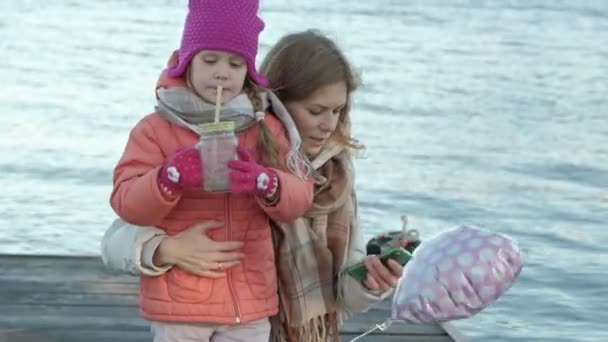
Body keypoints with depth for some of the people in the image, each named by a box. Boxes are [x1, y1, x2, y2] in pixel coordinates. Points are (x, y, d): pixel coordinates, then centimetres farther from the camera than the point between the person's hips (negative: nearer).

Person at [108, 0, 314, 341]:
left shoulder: (267, 129, 7)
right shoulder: (156, 129, -2)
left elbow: (300, 195, 0)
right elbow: (126, 203, -8)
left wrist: (265, 183, -23)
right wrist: (170, 178, -28)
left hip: (249, 300, 3)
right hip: (180, 298, -3)